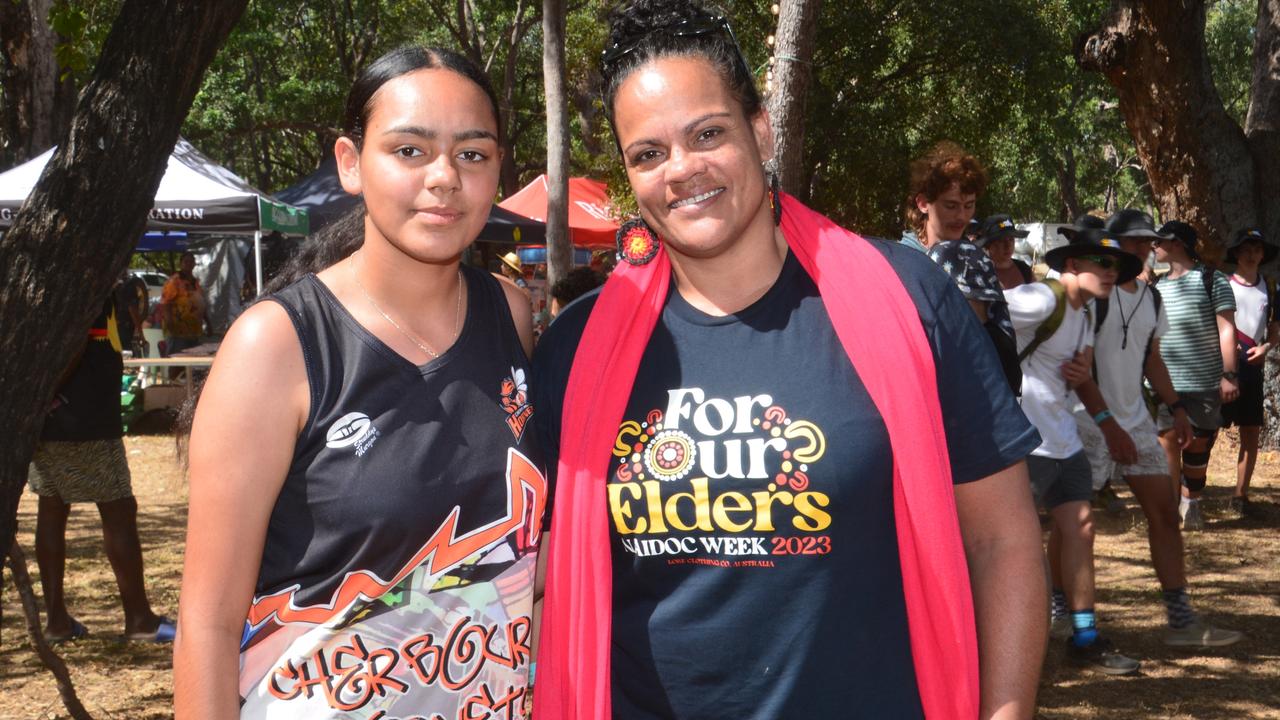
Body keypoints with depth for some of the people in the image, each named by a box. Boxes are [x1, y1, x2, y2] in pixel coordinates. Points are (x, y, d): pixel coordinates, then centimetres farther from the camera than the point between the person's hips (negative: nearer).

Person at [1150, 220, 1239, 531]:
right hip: (1165, 383, 3)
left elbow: (1227, 329, -6)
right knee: (1168, 443, -4)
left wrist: (1229, 374, -14)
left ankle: (1190, 503, 22)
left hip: (1205, 382, -3)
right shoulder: (1158, 288, 13)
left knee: (1199, 445, 7)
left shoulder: (1211, 280, -2)